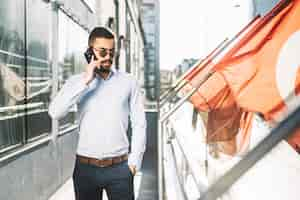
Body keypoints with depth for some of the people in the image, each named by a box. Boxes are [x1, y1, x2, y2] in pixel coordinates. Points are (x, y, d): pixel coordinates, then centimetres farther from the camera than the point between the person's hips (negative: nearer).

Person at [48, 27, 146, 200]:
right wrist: (85, 81, -16)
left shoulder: (128, 81, 2)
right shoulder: (76, 81, 2)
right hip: (85, 167, 1)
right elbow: (55, 113, -13)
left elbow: (139, 124, 3)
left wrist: (134, 161, -3)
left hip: (120, 167, 0)